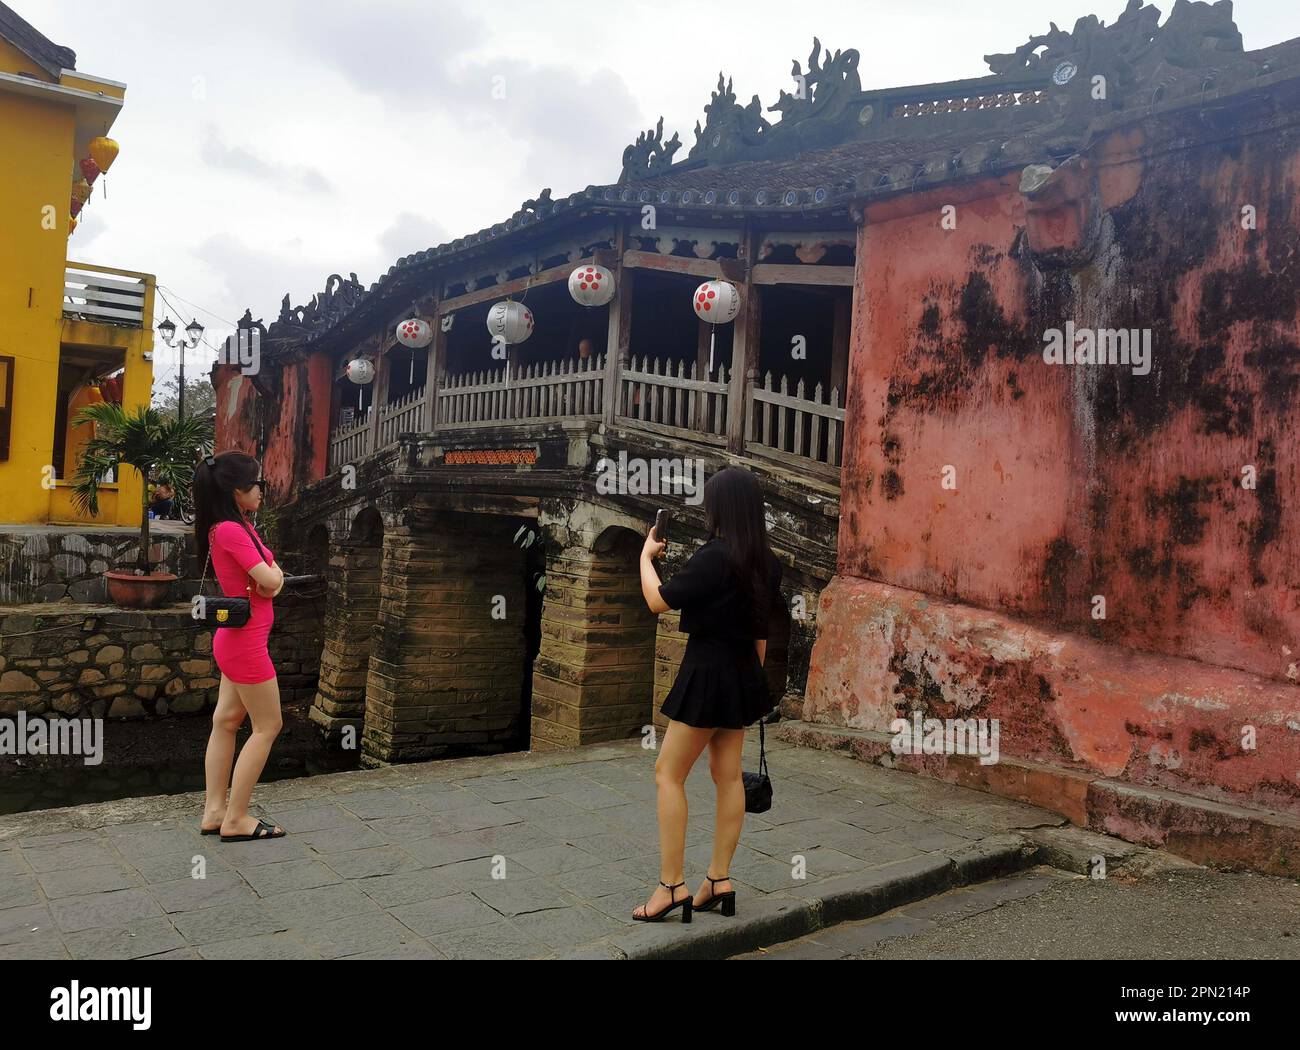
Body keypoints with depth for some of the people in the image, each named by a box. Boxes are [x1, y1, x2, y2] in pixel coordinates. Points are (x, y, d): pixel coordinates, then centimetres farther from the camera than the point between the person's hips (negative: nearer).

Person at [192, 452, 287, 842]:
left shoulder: (240, 526, 9)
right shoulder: (231, 530, -21)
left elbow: (270, 580, 8)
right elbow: (270, 580, -23)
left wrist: (270, 574, -13)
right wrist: (271, 572, -2)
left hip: (234, 638, 10)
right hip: (246, 640, -10)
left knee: (227, 722, 14)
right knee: (267, 727, 0)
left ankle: (214, 811, 23)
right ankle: (235, 819, 7)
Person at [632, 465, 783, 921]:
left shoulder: (714, 557, -21)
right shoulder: (767, 562, 5)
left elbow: (657, 601, -15)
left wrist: (646, 556, 2)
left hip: (708, 675, -8)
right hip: (743, 677, 9)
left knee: (668, 774, 0)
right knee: (728, 774, 12)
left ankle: (671, 885, 2)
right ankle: (718, 879, 20)